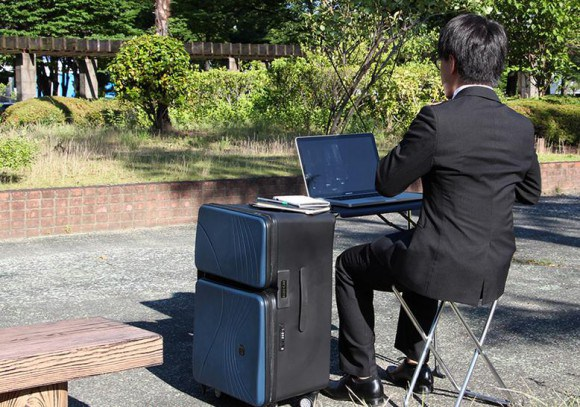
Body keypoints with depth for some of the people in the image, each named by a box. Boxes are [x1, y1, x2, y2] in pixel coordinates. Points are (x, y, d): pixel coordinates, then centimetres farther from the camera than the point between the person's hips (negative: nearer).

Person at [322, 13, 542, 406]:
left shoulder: (438, 119, -20)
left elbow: (387, 184, -10)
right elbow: (530, 193, 15)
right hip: (495, 270, 7)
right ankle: (414, 364, 43)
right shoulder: (522, 127, -1)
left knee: (349, 266, 19)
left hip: (444, 266, -7)